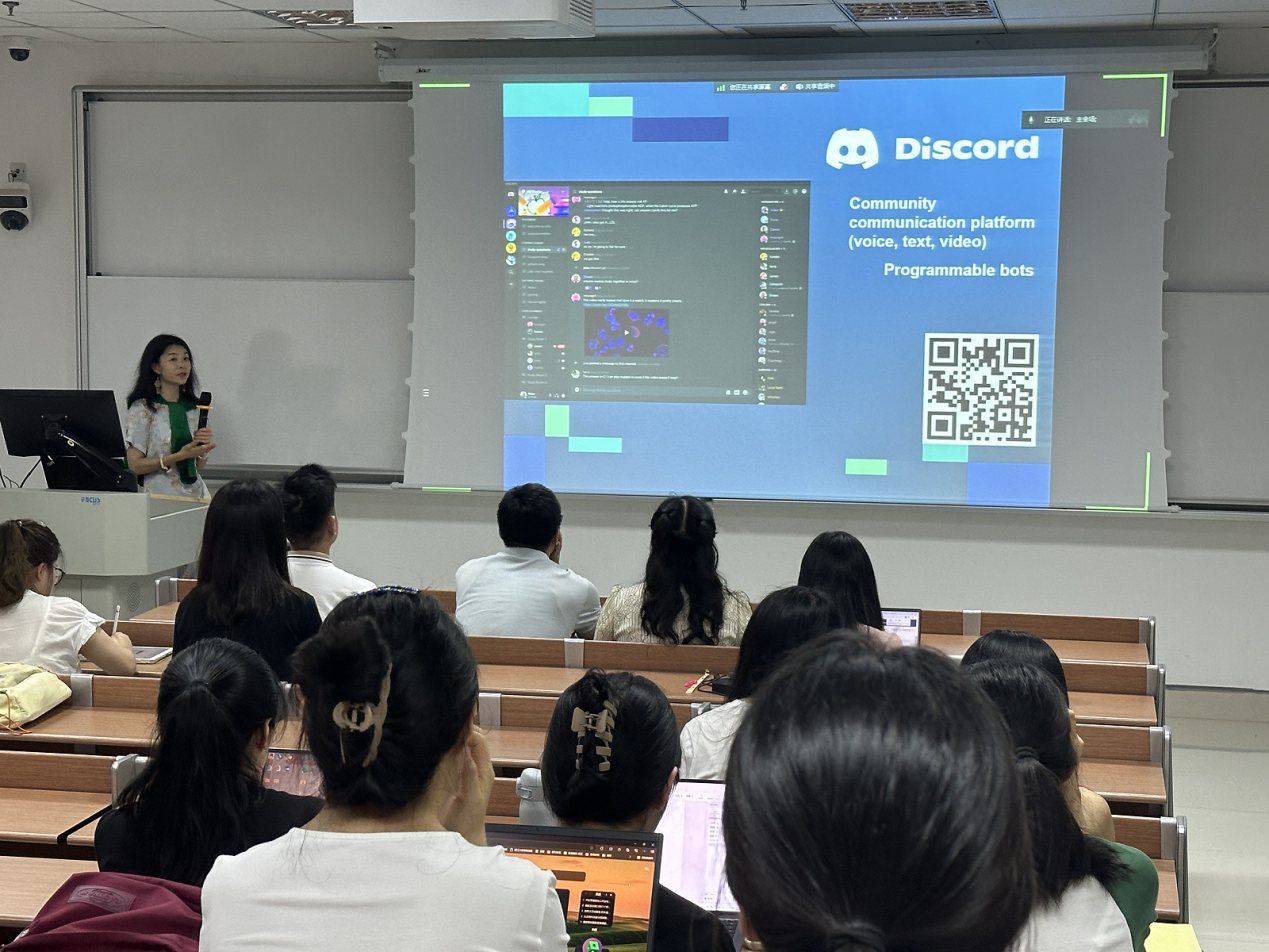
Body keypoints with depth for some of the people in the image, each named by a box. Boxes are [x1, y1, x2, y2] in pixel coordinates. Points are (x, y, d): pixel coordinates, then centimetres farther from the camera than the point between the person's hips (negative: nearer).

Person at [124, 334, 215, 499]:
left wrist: (202, 451, -5)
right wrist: (180, 456, -15)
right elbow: (135, 465, -8)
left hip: (195, 493, 4)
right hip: (160, 495, -4)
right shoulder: (142, 409, -2)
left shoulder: (193, 408, 12)